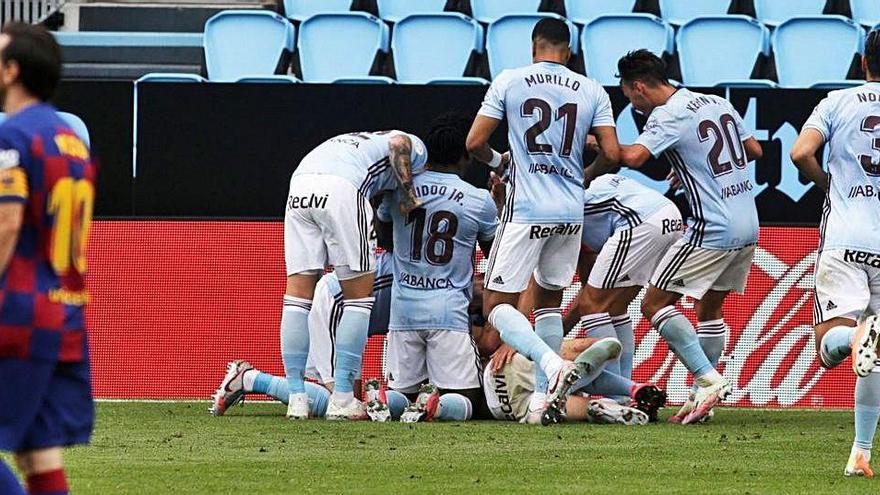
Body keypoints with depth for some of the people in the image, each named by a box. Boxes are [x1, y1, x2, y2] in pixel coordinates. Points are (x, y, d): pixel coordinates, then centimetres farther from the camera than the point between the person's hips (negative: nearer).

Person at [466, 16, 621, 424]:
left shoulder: (509, 82, 0)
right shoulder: (592, 92, 6)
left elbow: (475, 143, -2)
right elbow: (611, 153, 1)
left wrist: (497, 161, 19)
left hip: (527, 209, -4)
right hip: (571, 211, 4)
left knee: (498, 304, 1)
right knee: (549, 300, 19)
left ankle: (552, 365, -23)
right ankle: (544, 397, 12)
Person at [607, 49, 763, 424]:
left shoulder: (667, 115, -11)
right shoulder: (718, 103, 13)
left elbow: (633, 156, -25)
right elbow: (754, 150, 24)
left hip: (713, 230, -8)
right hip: (749, 227, 8)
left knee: (655, 304, -3)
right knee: (710, 310, 18)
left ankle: (708, 379, -13)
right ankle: (704, 394, 15)